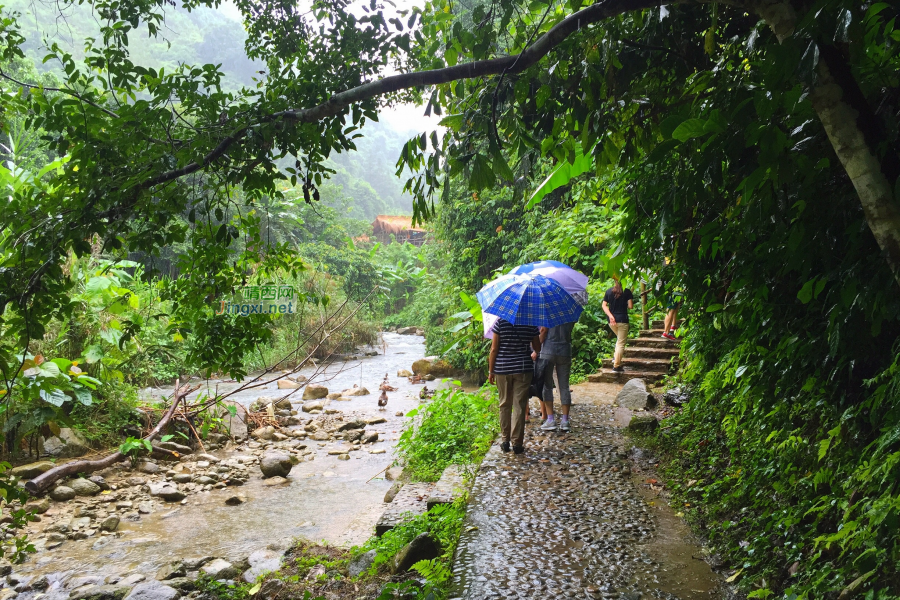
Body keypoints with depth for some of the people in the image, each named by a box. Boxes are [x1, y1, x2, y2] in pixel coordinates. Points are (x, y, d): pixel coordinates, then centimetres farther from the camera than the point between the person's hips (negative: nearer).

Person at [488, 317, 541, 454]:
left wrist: (491, 371, 1)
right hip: (523, 369, 0)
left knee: (505, 405, 12)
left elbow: (494, 349, -6)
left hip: (502, 369, 0)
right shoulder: (531, 324, -3)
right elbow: (537, 348, 7)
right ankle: (517, 443, 4)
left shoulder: (500, 322, -5)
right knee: (519, 406, 3)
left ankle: (505, 440, 16)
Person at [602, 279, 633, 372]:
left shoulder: (609, 291, 4)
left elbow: (604, 305, 0)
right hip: (622, 320, -4)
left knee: (619, 338, 29)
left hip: (611, 321, 4)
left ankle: (616, 356, 20)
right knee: (621, 343, 1)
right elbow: (630, 306, -8)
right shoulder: (627, 292, -6)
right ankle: (616, 365, -1)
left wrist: (610, 315, -7)